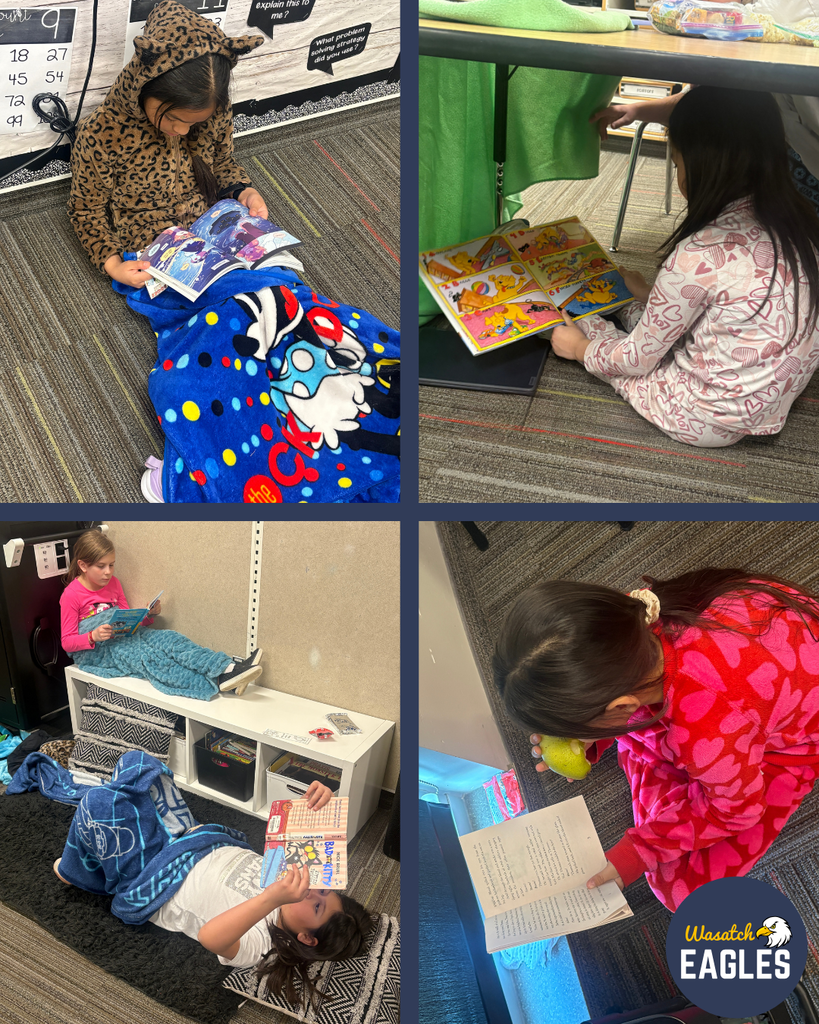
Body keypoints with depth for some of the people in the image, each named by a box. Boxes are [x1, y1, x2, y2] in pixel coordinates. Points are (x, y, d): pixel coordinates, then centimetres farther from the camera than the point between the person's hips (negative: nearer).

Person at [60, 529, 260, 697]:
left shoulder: (113, 584, 10)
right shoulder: (71, 595, -9)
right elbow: (67, 642, -8)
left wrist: (148, 615, -4)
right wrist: (93, 636, -28)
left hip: (121, 636, 6)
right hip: (92, 651, -6)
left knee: (168, 638, -22)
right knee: (147, 657, -31)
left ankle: (227, 669, -42)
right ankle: (213, 685, -49)